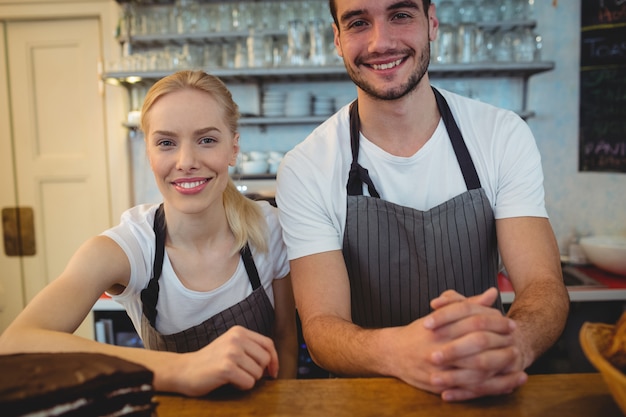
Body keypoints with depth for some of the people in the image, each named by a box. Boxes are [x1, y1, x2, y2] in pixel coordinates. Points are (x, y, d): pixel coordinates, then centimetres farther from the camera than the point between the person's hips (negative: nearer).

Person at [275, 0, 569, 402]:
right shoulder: (305, 169, -10)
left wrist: (514, 342, -32)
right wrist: (396, 350, -36)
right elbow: (321, 326, -15)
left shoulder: (504, 135, -5)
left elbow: (544, 285, -10)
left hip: (486, 396, 2)